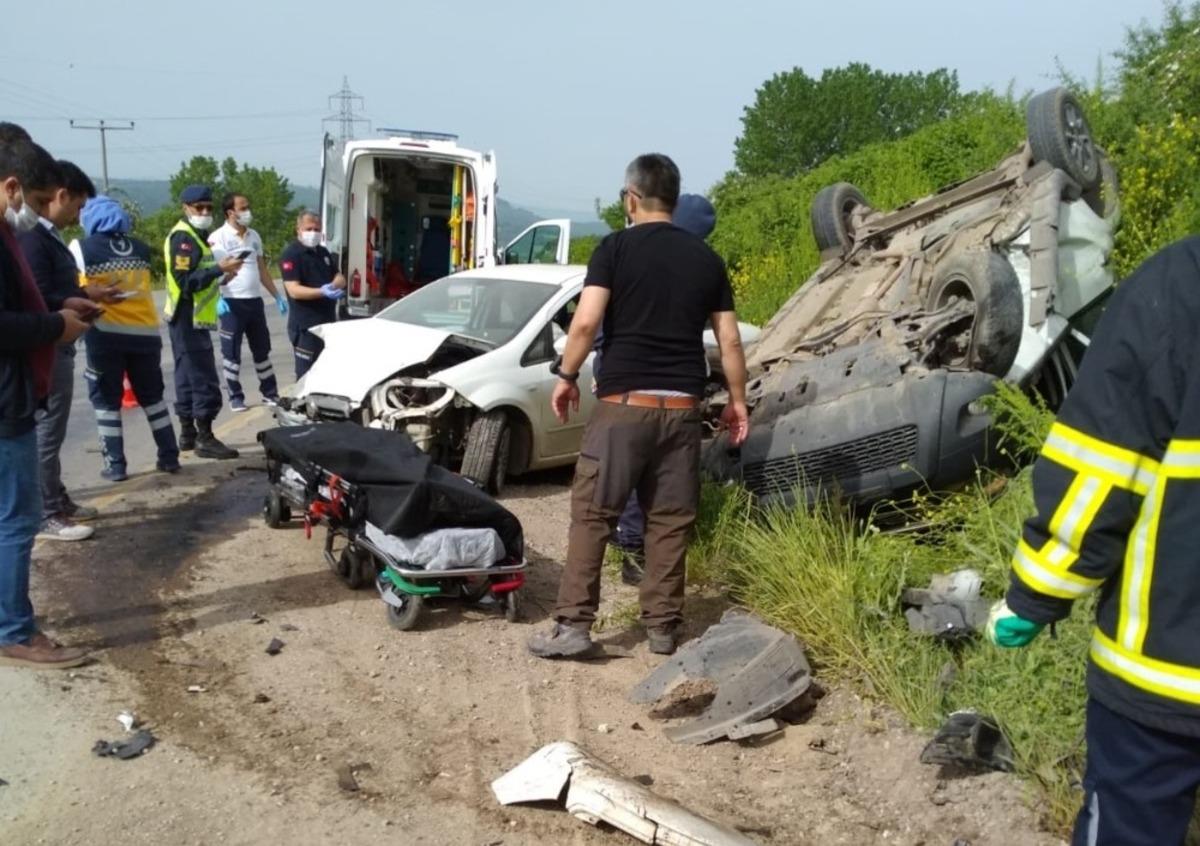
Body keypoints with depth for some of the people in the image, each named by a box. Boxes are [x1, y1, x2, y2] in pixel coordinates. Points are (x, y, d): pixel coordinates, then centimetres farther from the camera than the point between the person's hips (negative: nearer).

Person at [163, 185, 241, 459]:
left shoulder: (194, 236, 19)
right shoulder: (183, 237, -14)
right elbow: (186, 282, -23)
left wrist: (220, 278, 8)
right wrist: (219, 268, -25)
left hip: (190, 319, 11)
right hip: (189, 319, -11)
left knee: (188, 377, 14)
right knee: (204, 379, -10)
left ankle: (187, 433, 21)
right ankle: (205, 438, -8)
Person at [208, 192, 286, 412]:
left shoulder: (254, 236, 13)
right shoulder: (218, 238, -8)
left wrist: (277, 296, 16)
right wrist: (217, 299, -25)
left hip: (255, 301, 6)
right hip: (232, 303, -6)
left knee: (262, 349, 12)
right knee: (232, 352, 2)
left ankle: (270, 393, 21)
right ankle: (236, 397, 10)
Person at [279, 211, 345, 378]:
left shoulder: (323, 252, 15)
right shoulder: (291, 254, -10)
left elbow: (340, 278, 15)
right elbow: (294, 290, -19)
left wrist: (334, 285, -9)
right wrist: (322, 292, -33)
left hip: (328, 321, 8)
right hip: (305, 326, -8)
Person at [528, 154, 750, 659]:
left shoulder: (616, 248, -2)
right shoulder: (706, 258, 10)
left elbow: (586, 321, -12)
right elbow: (730, 341, 10)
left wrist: (567, 377, 1)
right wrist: (737, 400, 19)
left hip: (623, 403, -3)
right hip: (682, 407, 4)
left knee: (592, 515, 3)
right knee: (670, 521, 10)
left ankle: (572, 624, 1)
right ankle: (663, 627, 15)